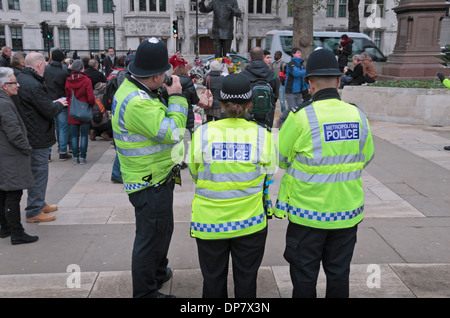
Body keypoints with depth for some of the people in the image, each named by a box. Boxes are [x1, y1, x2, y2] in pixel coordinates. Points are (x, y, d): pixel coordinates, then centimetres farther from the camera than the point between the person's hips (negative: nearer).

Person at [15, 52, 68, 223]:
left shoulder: (20, 79, 10)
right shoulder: (33, 85, -22)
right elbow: (50, 111, -20)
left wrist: (53, 103, 8)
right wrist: (59, 104, -1)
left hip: (28, 136, 10)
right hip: (37, 138, -10)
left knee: (37, 171, 20)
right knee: (39, 172, 0)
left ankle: (39, 204, 34)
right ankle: (34, 212, 10)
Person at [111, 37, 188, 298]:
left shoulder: (134, 89, 6)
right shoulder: (137, 102, -29)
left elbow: (158, 120, 13)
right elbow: (173, 133, -29)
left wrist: (172, 98, 1)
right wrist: (177, 96, -19)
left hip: (157, 178, 11)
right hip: (150, 183, -11)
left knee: (163, 229, 29)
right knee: (151, 237, 6)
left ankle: (158, 272, 51)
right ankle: (146, 292, 25)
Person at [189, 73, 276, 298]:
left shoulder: (203, 133, -10)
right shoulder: (263, 135, -11)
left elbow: (194, 173, 3)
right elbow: (268, 176, 1)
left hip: (209, 221, 1)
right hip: (250, 221, 0)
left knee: (213, 280, 18)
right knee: (246, 279, 18)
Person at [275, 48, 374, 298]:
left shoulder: (301, 116, -16)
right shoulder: (358, 115, -3)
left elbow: (280, 158, -6)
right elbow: (366, 157, 9)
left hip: (308, 212, -4)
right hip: (348, 212, 4)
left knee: (304, 276, 12)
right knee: (339, 273, 18)